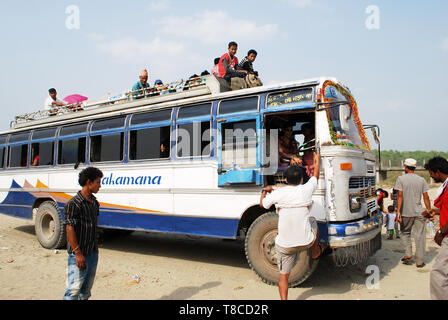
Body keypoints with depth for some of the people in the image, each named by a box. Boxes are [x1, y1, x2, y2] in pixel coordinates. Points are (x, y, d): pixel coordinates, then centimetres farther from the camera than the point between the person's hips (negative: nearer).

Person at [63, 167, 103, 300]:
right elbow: (70, 229, -18)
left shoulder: (94, 202, 9)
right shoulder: (74, 203, -16)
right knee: (74, 289, -4)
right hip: (79, 254, -8)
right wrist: (78, 253, -20)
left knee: (87, 287, 16)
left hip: (93, 252, 8)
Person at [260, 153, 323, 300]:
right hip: (306, 242, 1)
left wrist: (265, 191, 27)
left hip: (284, 245, -1)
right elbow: (315, 177, 14)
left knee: (283, 275, 15)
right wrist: (317, 161, 32)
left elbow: (262, 204, 8)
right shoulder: (306, 190, -7)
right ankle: (315, 252, 48)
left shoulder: (278, 193, -10)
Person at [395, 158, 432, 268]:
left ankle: (408, 255, 8)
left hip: (406, 212, -2)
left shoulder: (401, 179, -5)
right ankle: (420, 261, 9)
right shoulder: (421, 180, 4)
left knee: (405, 233, 17)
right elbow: (426, 197, 2)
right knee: (420, 236, 6)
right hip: (419, 212, 2)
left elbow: (400, 196, -11)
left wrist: (398, 211, -12)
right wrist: (429, 210, 10)